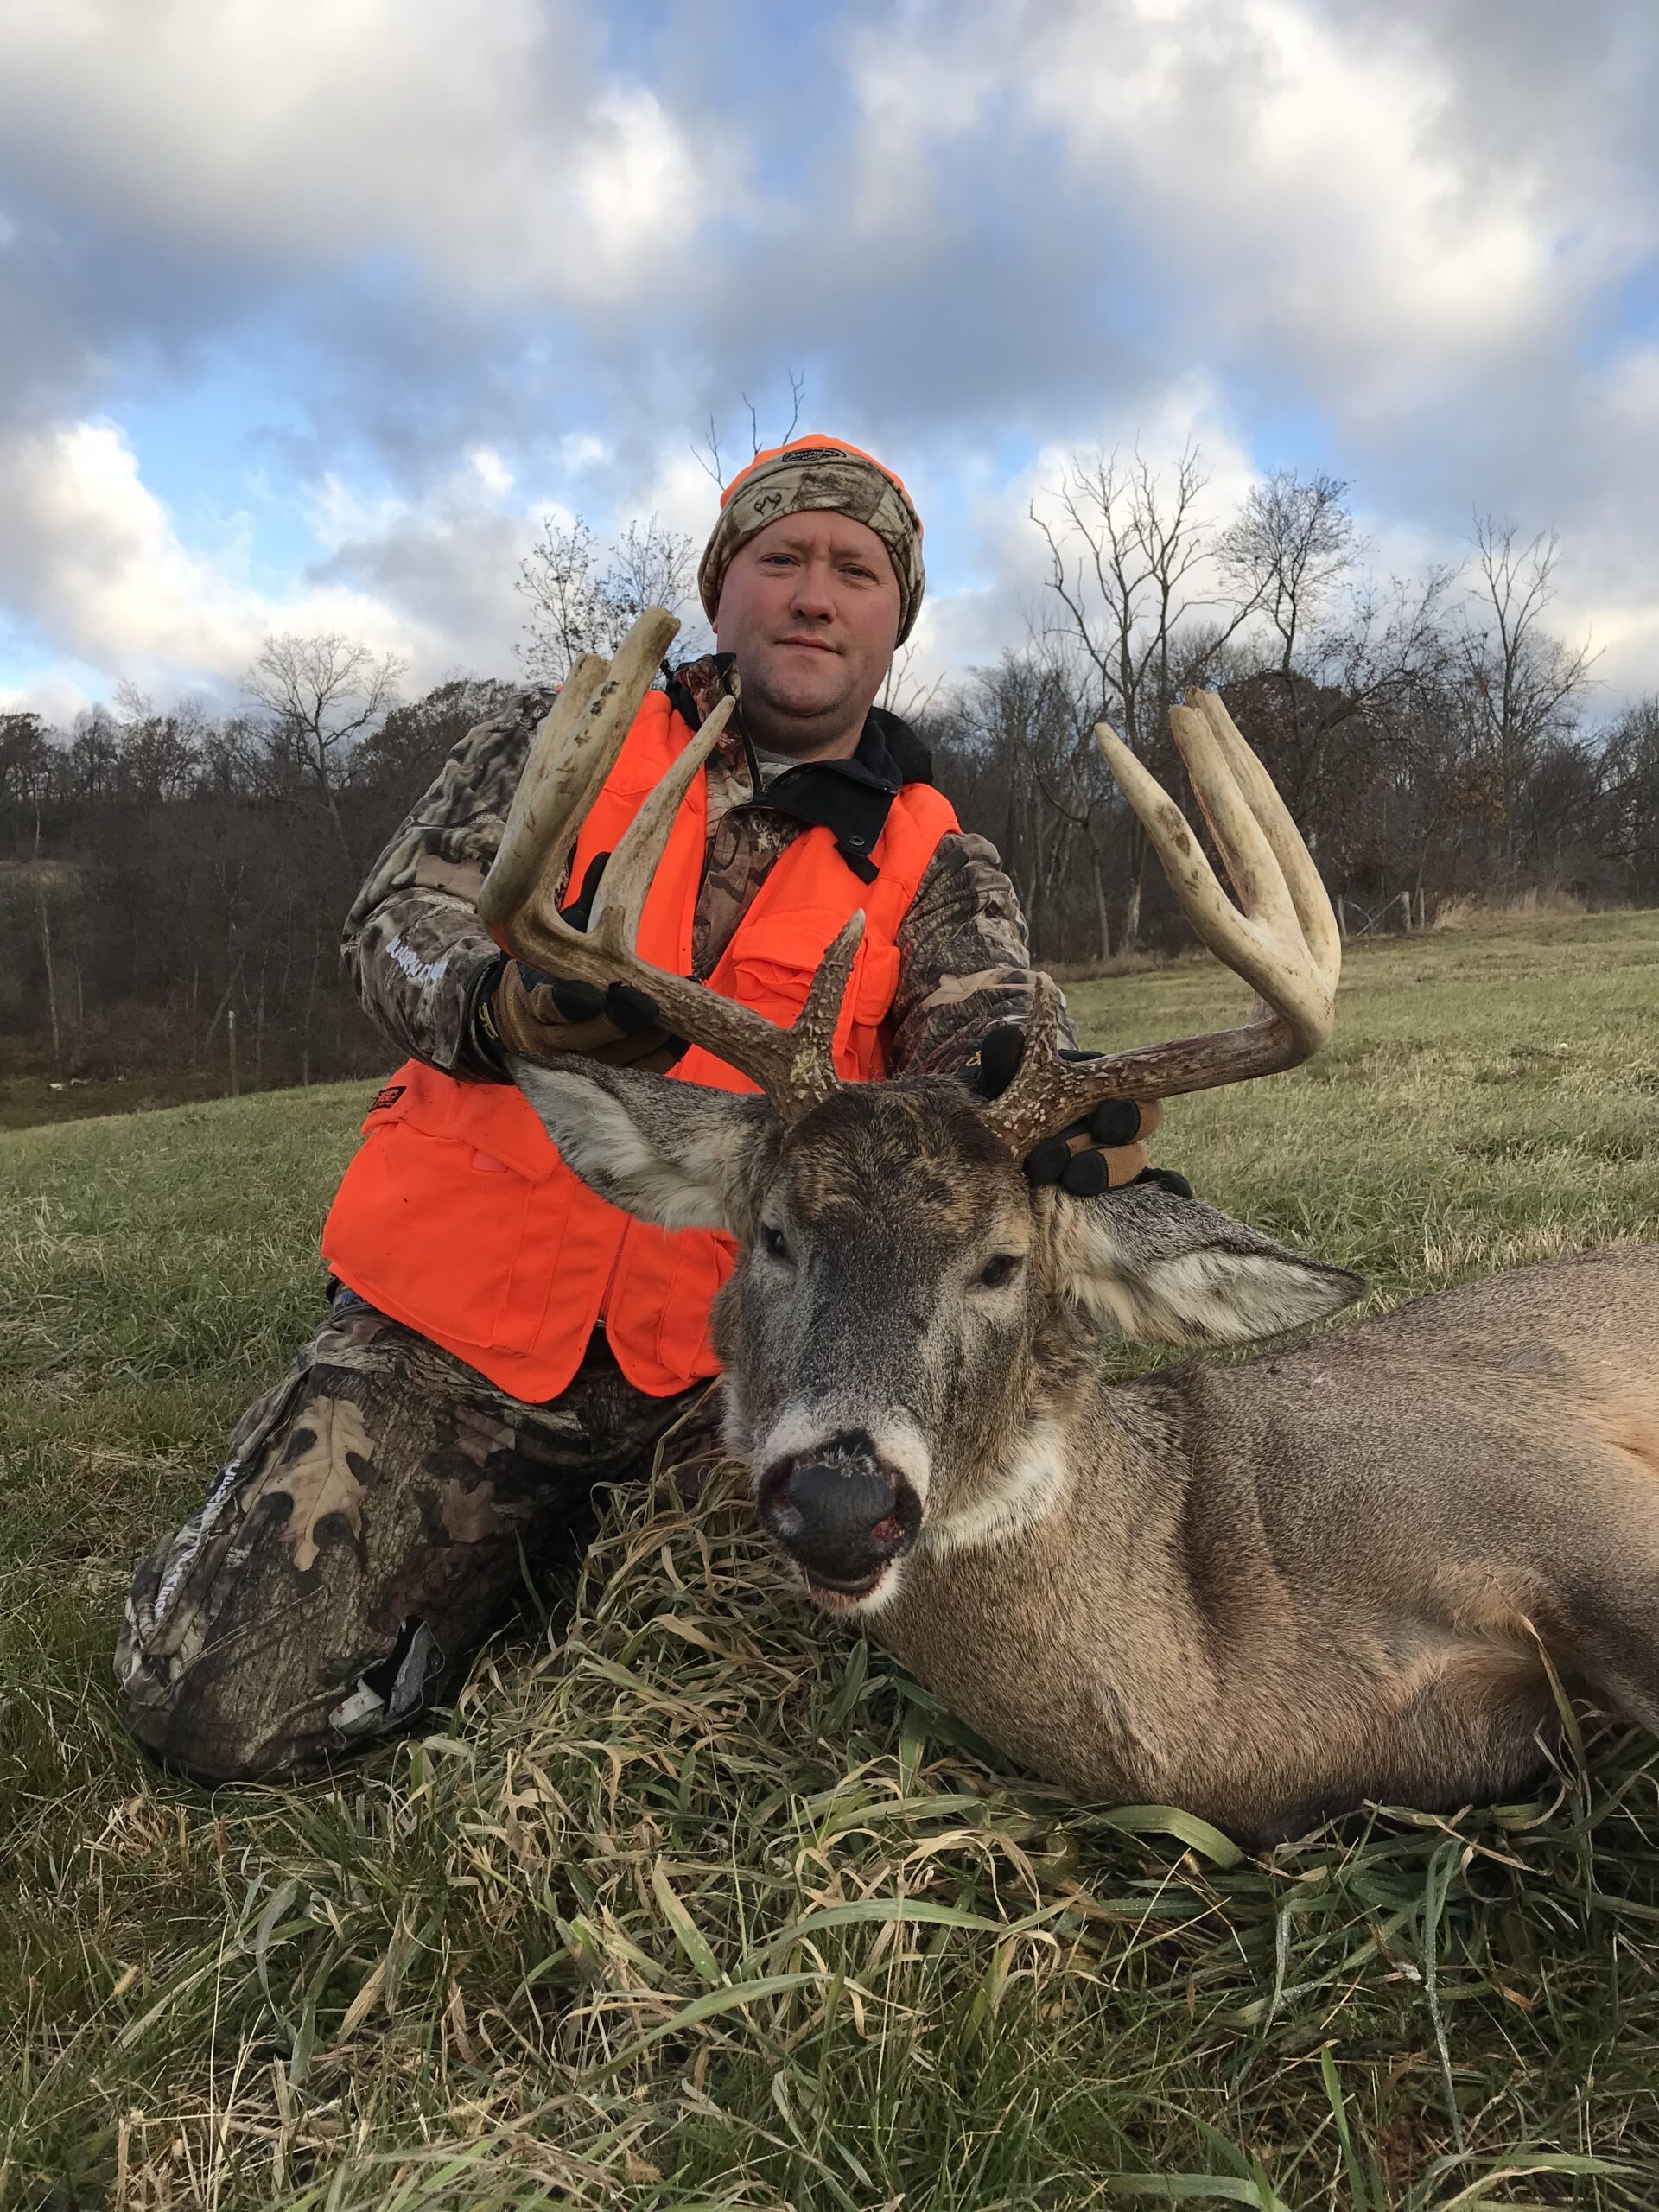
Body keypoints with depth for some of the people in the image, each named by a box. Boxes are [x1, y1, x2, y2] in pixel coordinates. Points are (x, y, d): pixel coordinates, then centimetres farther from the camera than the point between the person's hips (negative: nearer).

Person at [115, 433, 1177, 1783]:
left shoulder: (936, 870, 5)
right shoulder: (566, 741, 5)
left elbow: (980, 1050, -13)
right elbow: (398, 923, -6)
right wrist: (511, 1007, -31)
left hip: (716, 1365, 1)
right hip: (458, 1326, 0)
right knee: (217, 1710, -6)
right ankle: (522, 1538, 22)